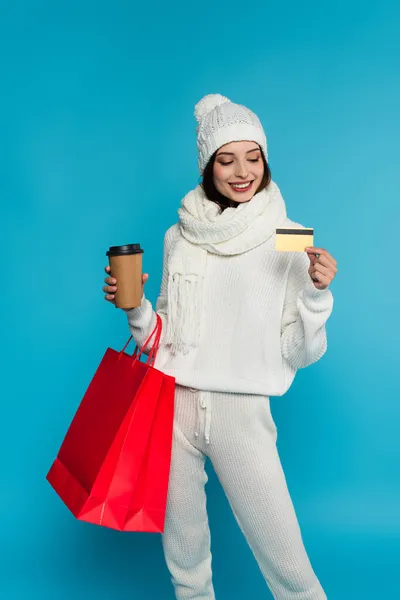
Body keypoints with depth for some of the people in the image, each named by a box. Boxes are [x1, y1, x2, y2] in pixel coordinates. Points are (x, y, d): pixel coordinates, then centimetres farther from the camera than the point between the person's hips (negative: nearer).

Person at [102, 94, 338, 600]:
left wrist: (317, 293, -19)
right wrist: (135, 307, -5)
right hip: (175, 406, 3)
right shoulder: (180, 237, 5)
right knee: (184, 558, 16)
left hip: (243, 412, -2)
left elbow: (300, 354, -4)